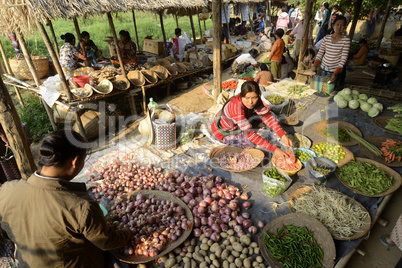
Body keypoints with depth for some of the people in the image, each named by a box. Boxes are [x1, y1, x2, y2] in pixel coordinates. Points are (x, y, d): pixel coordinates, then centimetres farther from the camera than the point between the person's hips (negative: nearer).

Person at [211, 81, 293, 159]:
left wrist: (282, 135, -30)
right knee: (251, 143, -25)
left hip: (234, 124, 6)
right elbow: (249, 134, -41)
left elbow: (267, 116, -15)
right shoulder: (236, 106, -39)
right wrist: (274, 149, -42)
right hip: (223, 132, -6)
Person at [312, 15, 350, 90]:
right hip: (323, 69, 3)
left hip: (336, 71, -3)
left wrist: (335, 73, -22)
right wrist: (315, 66, -10)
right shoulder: (326, 38, 3)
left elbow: (344, 58, -12)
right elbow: (320, 53, 4)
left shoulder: (346, 40, -7)